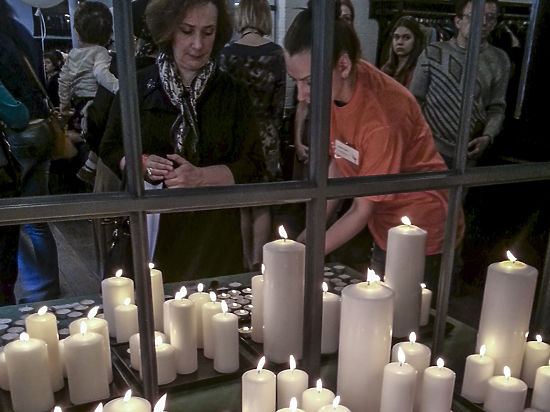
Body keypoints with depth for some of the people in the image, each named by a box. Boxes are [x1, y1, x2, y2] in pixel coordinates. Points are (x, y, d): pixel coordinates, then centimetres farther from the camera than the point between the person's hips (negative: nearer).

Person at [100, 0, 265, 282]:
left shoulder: (232, 93, 1)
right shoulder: (137, 87, 1)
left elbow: (254, 167, -2)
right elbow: (109, 151, 9)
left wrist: (200, 176, -16)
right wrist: (140, 163, -12)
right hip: (151, 230, 0)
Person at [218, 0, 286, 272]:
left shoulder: (227, 54, -9)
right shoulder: (277, 53, -5)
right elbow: (280, 102, -1)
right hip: (266, 134, 1)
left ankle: (247, 262, 23)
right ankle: (259, 263, 9)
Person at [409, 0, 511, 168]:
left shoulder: (499, 60, 5)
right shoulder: (433, 53, 0)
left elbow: (497, 108, 7)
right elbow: (415, 101, 4)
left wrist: (487, 137, -10)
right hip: (429, 148, -1)